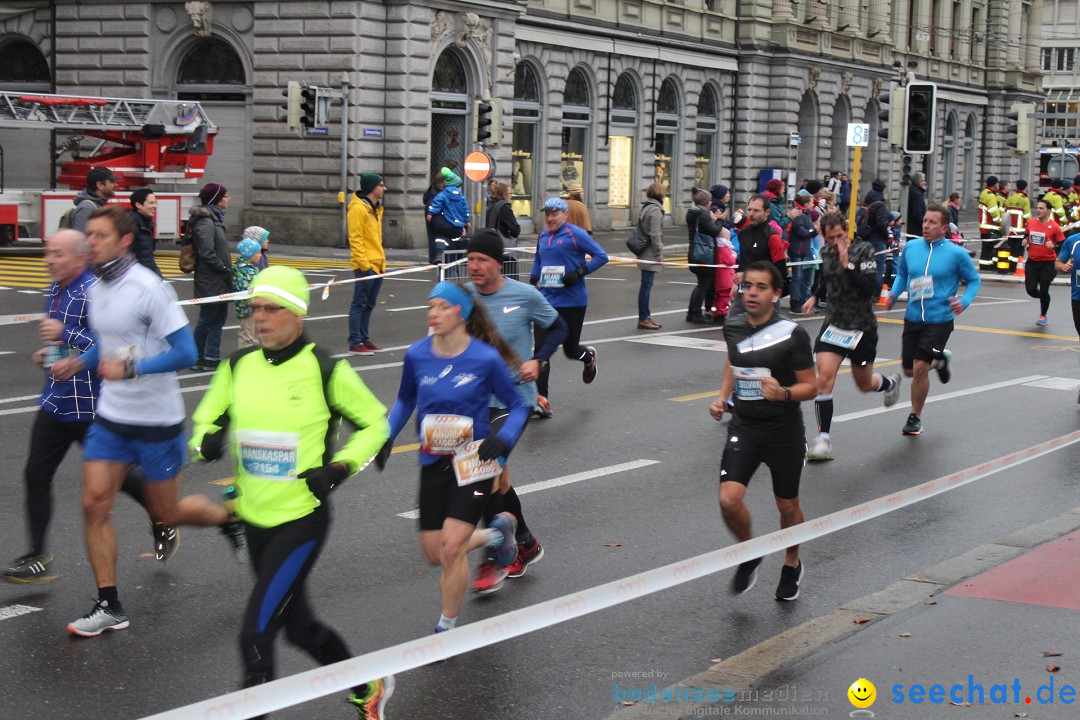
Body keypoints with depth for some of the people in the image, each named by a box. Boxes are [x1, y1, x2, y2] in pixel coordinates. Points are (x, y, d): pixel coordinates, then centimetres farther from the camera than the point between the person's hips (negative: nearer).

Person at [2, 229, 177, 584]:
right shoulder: (55, 290, 10)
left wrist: (65, 334, -25)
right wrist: (48, 352, 9)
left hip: (91, 406, -8)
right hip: (55, 401, 8)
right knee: (36, 475, 3)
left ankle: (163, 522, 33)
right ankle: (37, 558, 11)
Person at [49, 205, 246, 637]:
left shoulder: (149, 288, -17)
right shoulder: (97, 291, 6)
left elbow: (185, 352, -20)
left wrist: (130, 368, -28)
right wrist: (79, 363, 6)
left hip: (156, 420, -6)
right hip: (111, 418, 6)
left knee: (167, 513, 7)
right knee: (95, 504, -5)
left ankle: (228, 516, 38)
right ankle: (109, 607, 4)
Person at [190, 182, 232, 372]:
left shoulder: (215, 219, 13)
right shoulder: (205, 223, -17)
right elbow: (207, 254, -23)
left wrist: (227, 270, 9)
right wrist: (225, 270, -16)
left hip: (219, 281, 10)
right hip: (210, 282, -10)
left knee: (219, 317, 10)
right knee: (208, 319, -1)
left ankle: (212, 358, 14)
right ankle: (197, 358, 10)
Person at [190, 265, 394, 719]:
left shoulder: (326, 371, -11)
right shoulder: (238, 367, 3)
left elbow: (375, 424, 0)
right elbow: (206, 420, 13)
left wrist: (339, 468, -14)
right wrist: (207, 441, -10)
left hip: (302, 520, -6)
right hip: (255, 520, 6)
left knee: (256, 634, -14)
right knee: (298, 625, 20)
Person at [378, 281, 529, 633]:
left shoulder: (485, 359, -13)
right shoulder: (417, 355, -4)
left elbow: (518, 407, -2)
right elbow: (405, 400, 15)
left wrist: (503, 438, -20)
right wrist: (386, 436, 0)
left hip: (474, 463, -4)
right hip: (433, 464, 5)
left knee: (451, 548, -11)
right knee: (435, 554, 8)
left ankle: (447, 628, 10)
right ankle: (497, 532, 37)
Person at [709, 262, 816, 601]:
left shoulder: (792, 334, -13)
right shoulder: (733, 328, 0)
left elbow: (811, 387, -9)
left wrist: (784, 393, -29)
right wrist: (722, 397, 9)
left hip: (784, 432, -3)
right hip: (743, 427, 3)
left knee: (787, 506, 12)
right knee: (729, 500, -14)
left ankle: (792, 565, 41)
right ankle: (749, 554, 16)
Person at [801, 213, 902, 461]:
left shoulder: (864, 250, -14)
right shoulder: (826, 252, 1)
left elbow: (871, 289, -25)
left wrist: (848, 264, -30)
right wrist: (815, 296, 13)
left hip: (862, 328, -3)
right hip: (833, 324, 3)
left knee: (865, 385, 13)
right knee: (825, 376, -16)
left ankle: (890, 383, 52)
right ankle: (823, 440, -13)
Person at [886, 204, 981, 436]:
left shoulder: (956, 253, -9)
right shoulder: (910, 247, 1)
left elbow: (974, 280, 2)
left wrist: (964, 301, -15)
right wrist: (894, 293, -1)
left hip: (939, 320, -5)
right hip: (912, 318, 5)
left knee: (920, 367, -13)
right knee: (909, 370, 10)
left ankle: (915, 417, 8)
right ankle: (940, 360, 44)